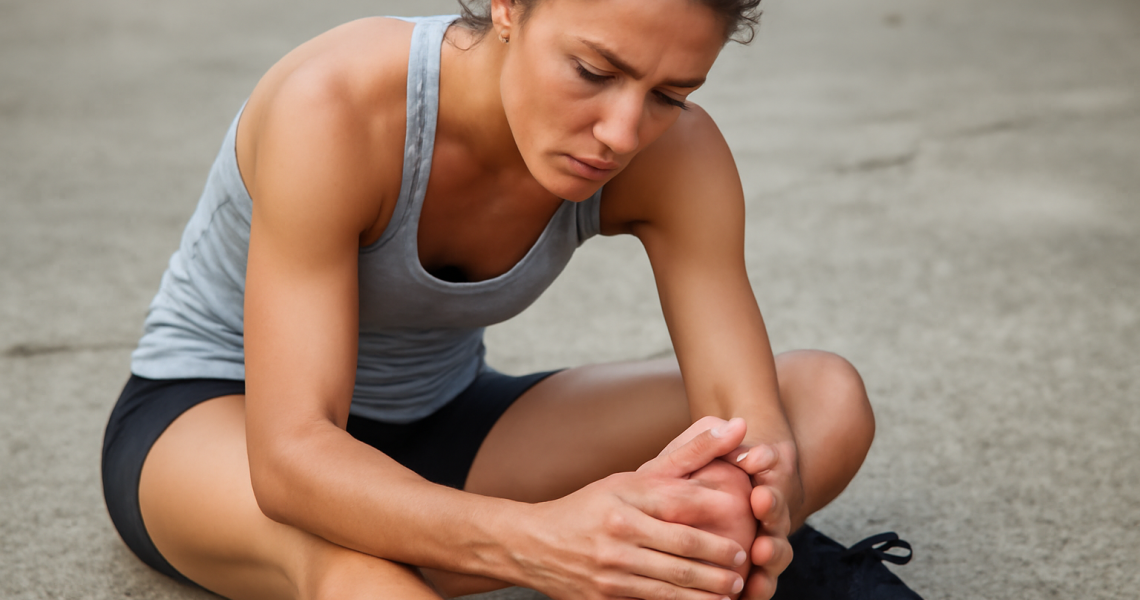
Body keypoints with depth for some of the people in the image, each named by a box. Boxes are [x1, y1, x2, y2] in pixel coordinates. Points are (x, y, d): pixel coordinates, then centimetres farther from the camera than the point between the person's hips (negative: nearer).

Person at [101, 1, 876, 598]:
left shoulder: (675, 154, -20)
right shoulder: (337, 108, -33)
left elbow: (752, 416, -25)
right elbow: (290, 457, -39)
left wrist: (755, 501, -50)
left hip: (435, 423, 5)